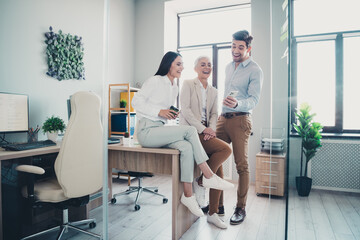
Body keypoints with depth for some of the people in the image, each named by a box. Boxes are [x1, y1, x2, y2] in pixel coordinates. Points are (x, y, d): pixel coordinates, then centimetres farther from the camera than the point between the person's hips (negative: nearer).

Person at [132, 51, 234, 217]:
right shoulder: (155, 81, -4)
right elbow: (136, 102, -7)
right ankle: (209, 177, -17)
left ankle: (188, 195, -20)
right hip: (146, 131, -7)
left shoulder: (174, 87, 18)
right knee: (190, 130, -23)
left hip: (159, 130, 7)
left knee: (186, 147, -24)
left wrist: (171, 115, 2)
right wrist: (159, 112, -16)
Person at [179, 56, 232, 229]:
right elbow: (185, 109, -9)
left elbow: (214, 114, 13)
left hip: (206, 132, 6)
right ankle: (200, 181, -7)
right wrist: (202, 129, -16)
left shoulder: (213, 91, 20)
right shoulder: (188, 84, 3)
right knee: (226, 149, -24)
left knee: (219, 170, -8)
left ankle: (213, 213, 5)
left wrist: (211, 129, -8)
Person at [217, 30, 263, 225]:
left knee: (241, 164, -2)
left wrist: (237, 104, -33)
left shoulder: (255, 70, -4)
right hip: (222, 118, 6)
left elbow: (254, 99, -14)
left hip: (240, 120, -6)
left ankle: (241, 208, 11)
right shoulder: (228, 67, 18)